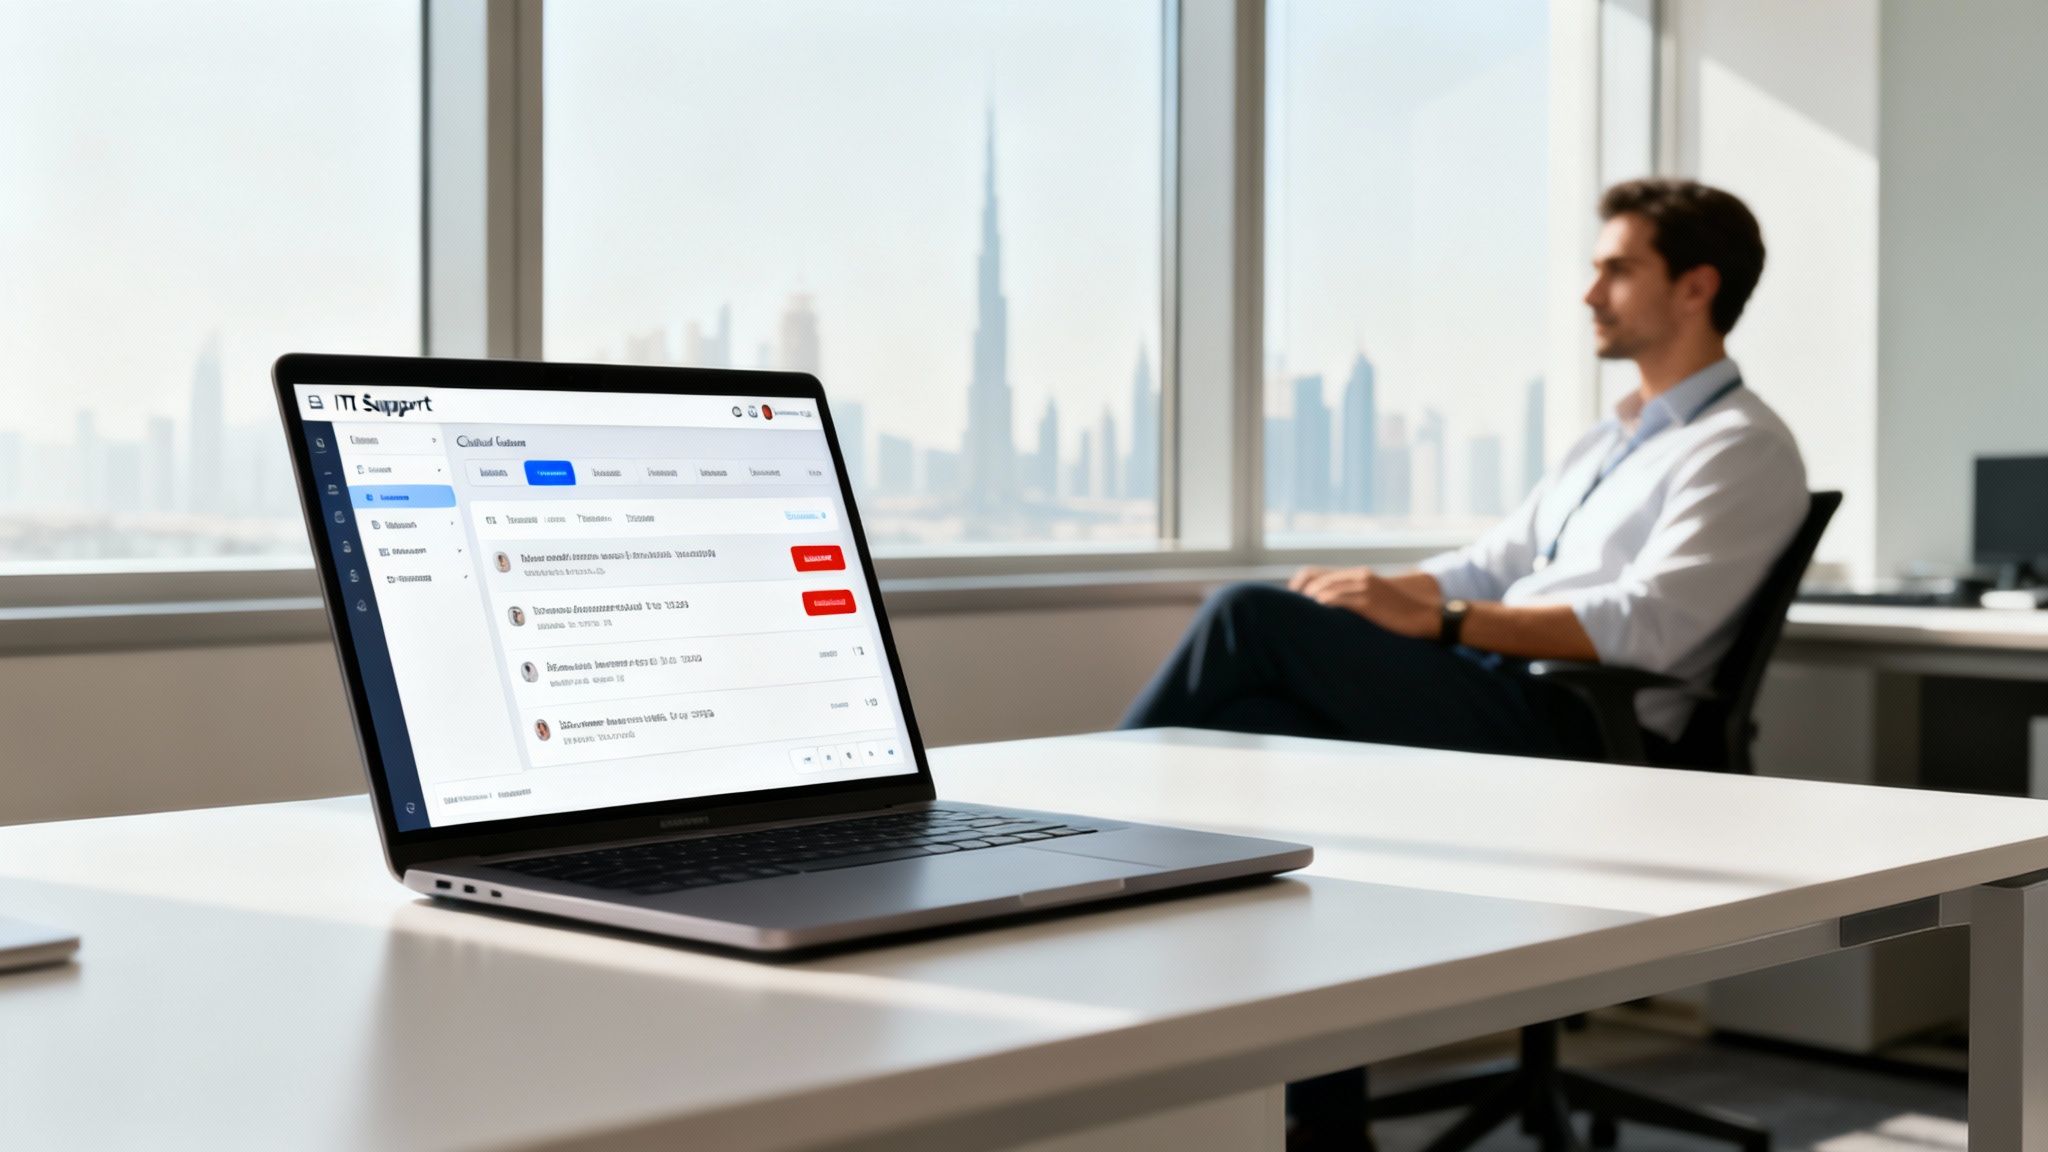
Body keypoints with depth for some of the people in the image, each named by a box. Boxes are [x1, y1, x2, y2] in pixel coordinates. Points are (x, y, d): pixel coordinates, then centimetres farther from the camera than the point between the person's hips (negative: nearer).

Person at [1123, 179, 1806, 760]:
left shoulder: (1746, 451, -3)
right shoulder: (1608, 442, 27)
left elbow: (1645, 627, -17)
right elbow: (1488, 570, 25)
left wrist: (1430, 618, -22)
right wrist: (1370, 590, 3)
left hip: (1572, 729, -8)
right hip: (1491, 695, 8)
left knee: (1253, 616, -17)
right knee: (1247, 722, -19)